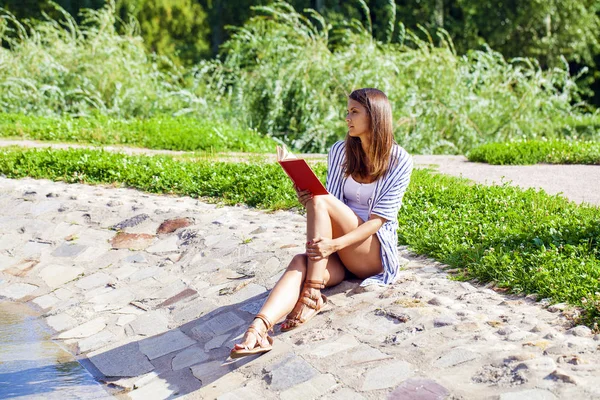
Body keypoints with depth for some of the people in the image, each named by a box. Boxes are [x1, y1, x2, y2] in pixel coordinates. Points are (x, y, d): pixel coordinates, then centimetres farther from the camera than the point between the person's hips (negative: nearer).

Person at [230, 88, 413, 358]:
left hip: (375, 254, -4)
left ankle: (312, 295, -29)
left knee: (321, 201, -27)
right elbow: (332, 211, 6)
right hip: (339, 252, 4)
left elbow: (379, 219, -13)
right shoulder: (340, 152, 8)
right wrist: (307, 202, -18)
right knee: (300, 262, -31)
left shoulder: (400, 162, -5)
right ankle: (257, 330, -55)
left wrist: (336, 244, -29)